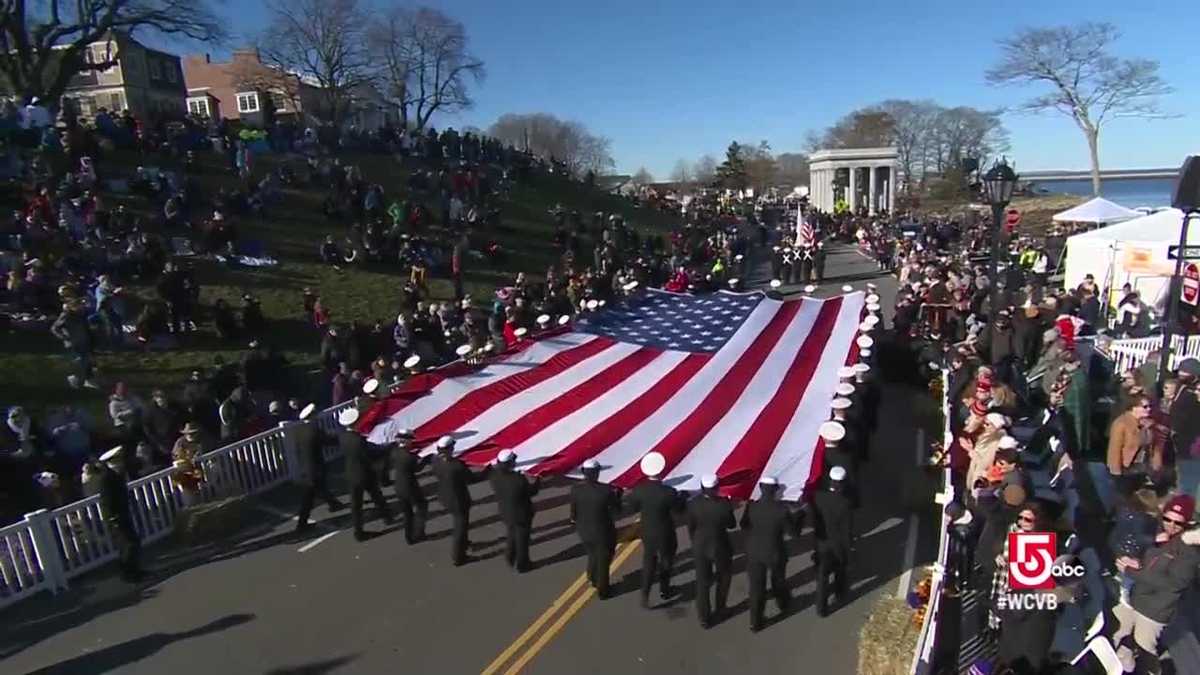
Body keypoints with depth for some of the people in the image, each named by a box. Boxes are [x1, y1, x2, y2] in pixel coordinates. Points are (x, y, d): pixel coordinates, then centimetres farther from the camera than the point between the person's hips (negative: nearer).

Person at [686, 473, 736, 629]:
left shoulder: (693, 504, -20)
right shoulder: (724, 504, -27)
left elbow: (691, 528, -6)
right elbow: (732, 525, -8)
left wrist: (695, 544, 12)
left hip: (700, 547, 2)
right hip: (720, 547, -2)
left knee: (702, 582, 18)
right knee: (724, 577, 28)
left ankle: (704, 619, 30)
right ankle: (719, 609, 44)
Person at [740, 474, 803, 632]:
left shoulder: (750, 507, -21)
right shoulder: (782, 509, -26)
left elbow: (744, 526, -5)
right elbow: (794, 534, -15)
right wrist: (800, 516, -1)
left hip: (754, 554, 1)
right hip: (775, 554, -1)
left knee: (756, 587, 16)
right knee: (778, 581, 28)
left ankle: (755, 622, 28)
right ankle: (782, 603, 57)